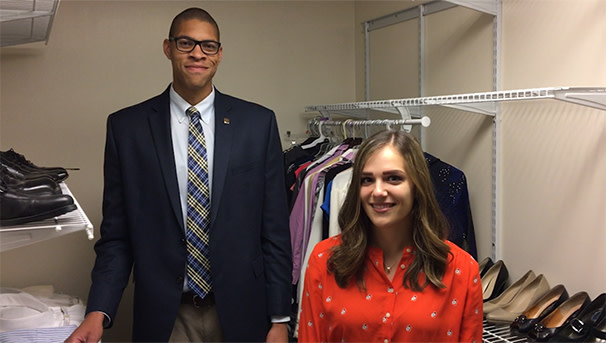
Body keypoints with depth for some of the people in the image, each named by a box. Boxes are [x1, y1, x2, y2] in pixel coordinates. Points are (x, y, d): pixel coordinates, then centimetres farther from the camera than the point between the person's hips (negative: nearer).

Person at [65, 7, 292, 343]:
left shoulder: (259, 123, -3)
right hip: (163, 315, 0)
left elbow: (275, 228, -2)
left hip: (239, 312, 1)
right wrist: (98, 312, -12)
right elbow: (116, 235, 0)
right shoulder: (126, 126, -2)